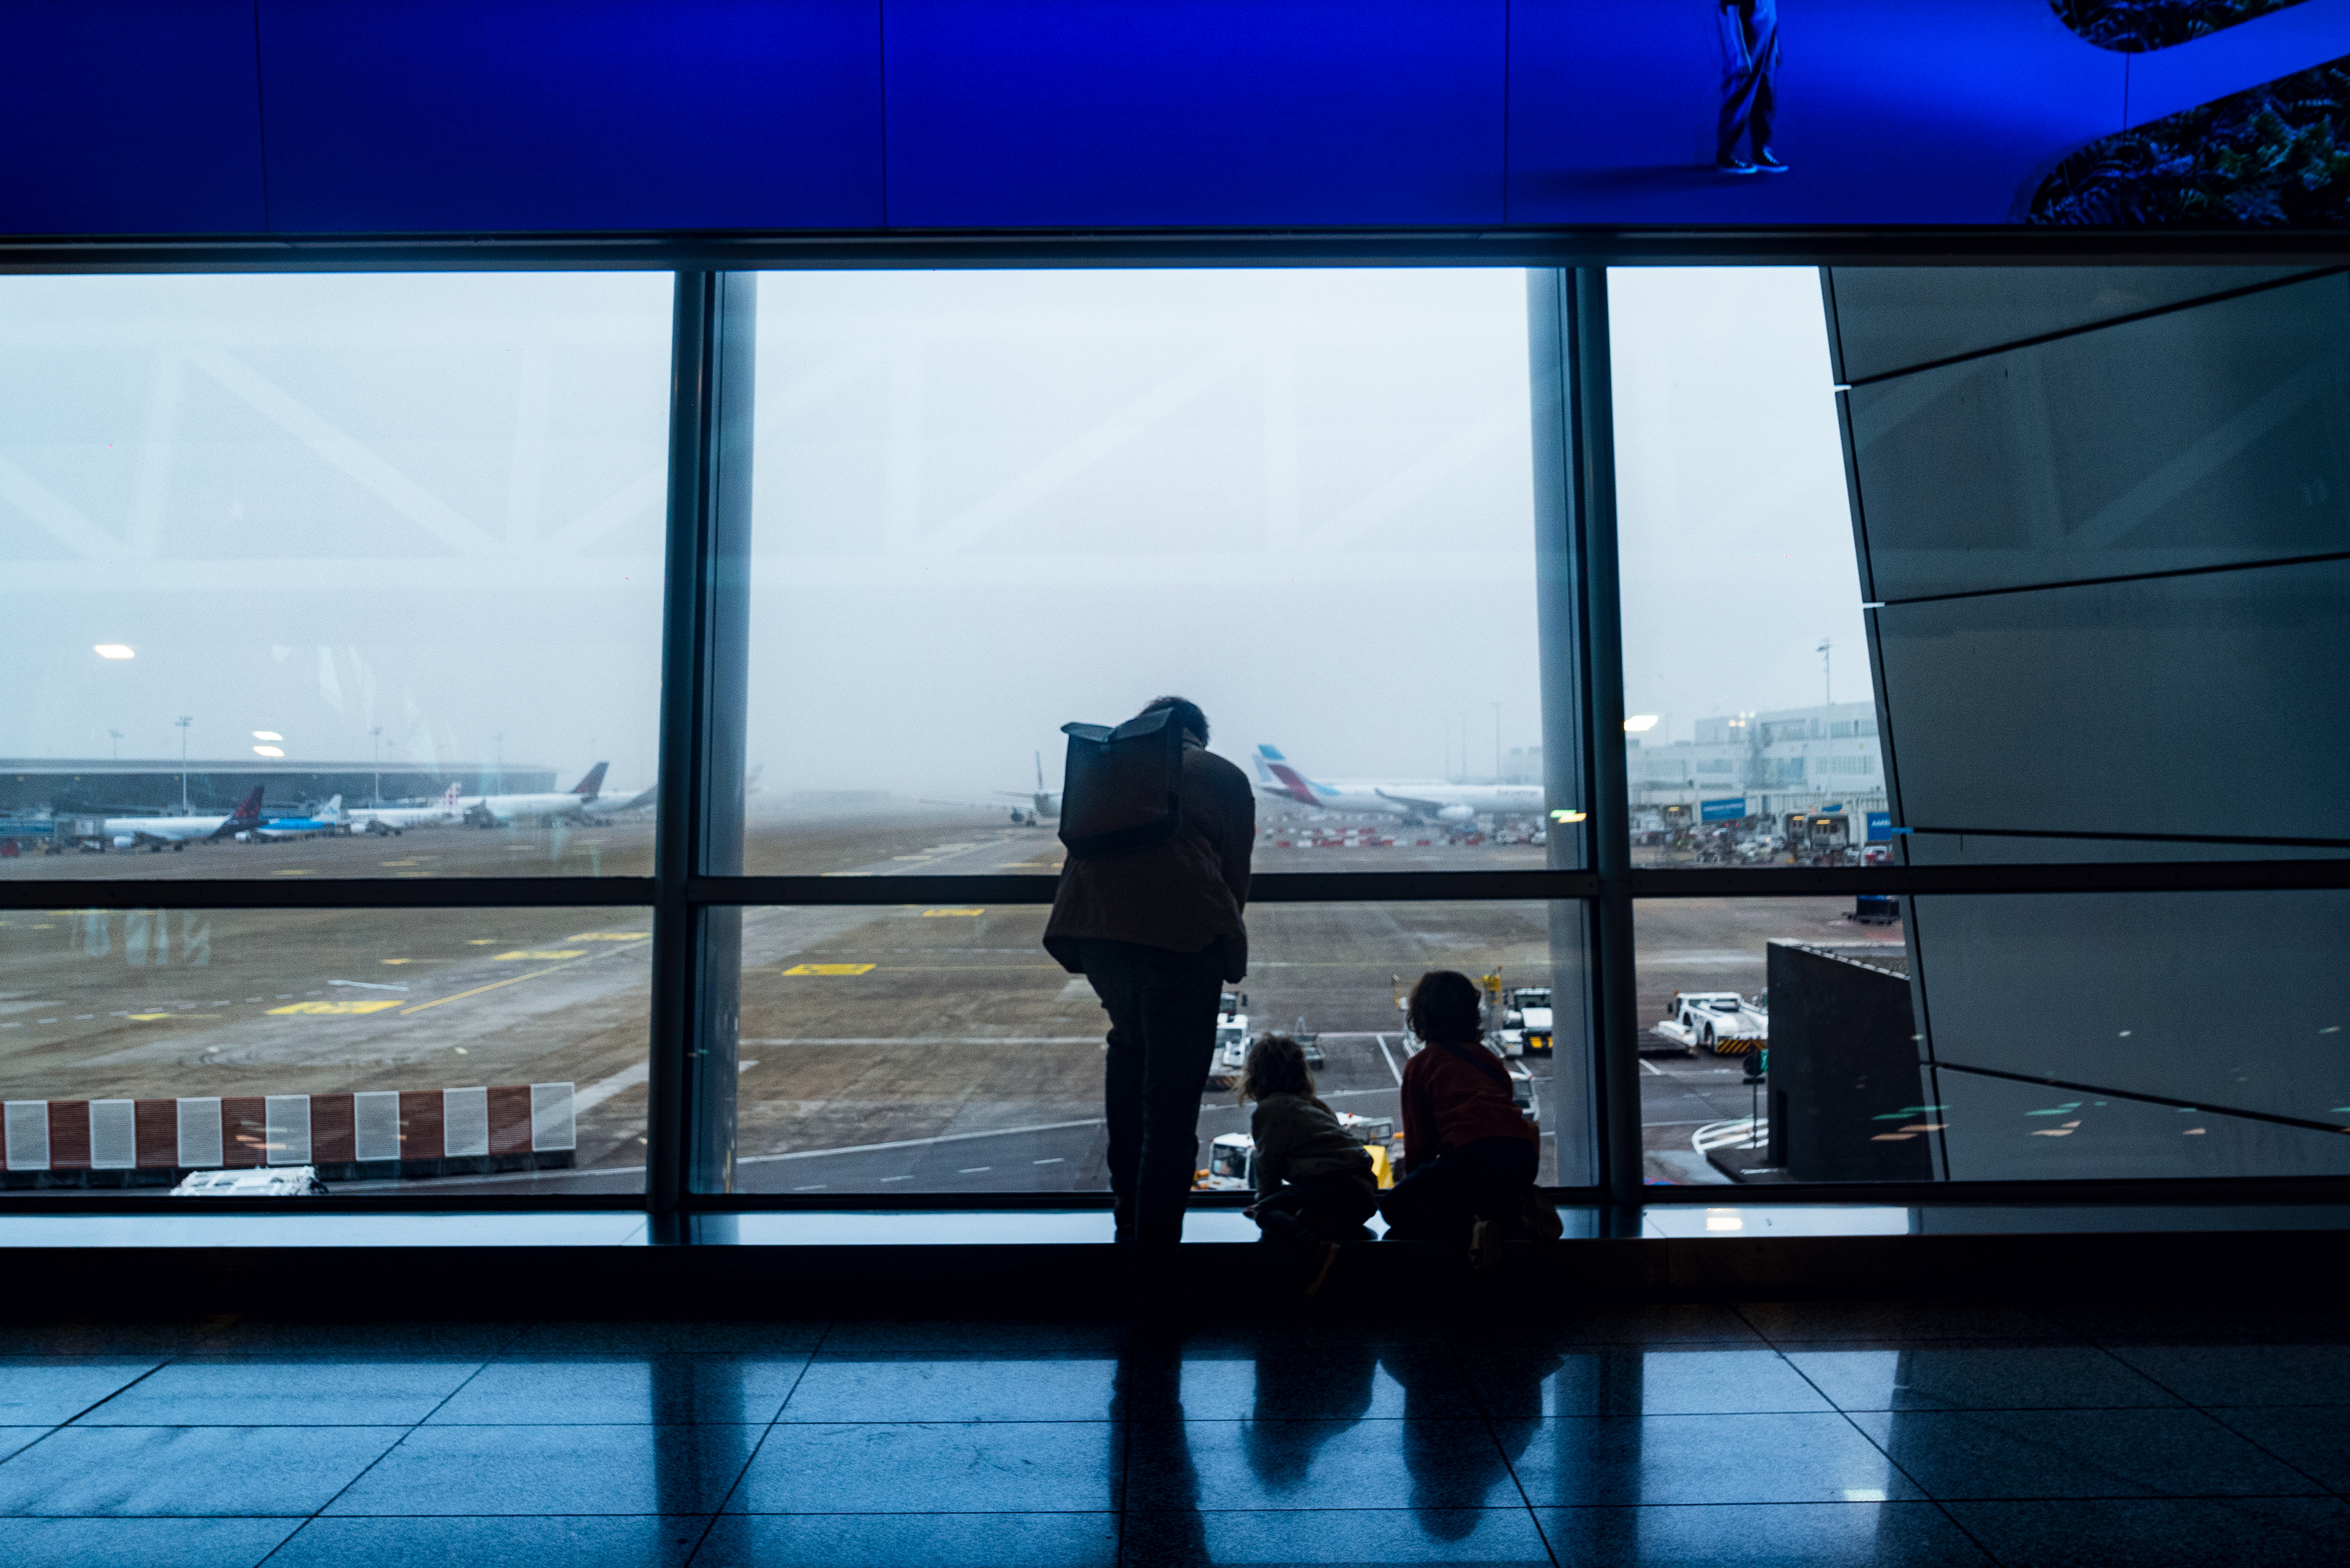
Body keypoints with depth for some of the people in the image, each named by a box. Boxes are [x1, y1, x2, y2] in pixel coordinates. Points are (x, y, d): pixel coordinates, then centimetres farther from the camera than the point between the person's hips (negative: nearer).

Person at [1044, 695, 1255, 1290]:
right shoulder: (1223, 777, 16)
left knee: (1129, 1045, 30)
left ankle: (1128, 1207, 36)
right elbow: (1234, 876, 13)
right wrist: (1224, 945, 27)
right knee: (1172, 1100, 6)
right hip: (1183, 930, -4)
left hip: (1093, 923, 4)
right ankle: (1154, 1258, 13)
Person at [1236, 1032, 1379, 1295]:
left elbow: (1269, 1165, 5)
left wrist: (1263, 1201, 23)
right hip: (1366, 1189, 9)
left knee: (1266, 1211, -6)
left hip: (1336, 1184, -9)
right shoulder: (1314, 1103, 28)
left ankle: (1316, 1248, -31)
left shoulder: (1267, 1110, 3)